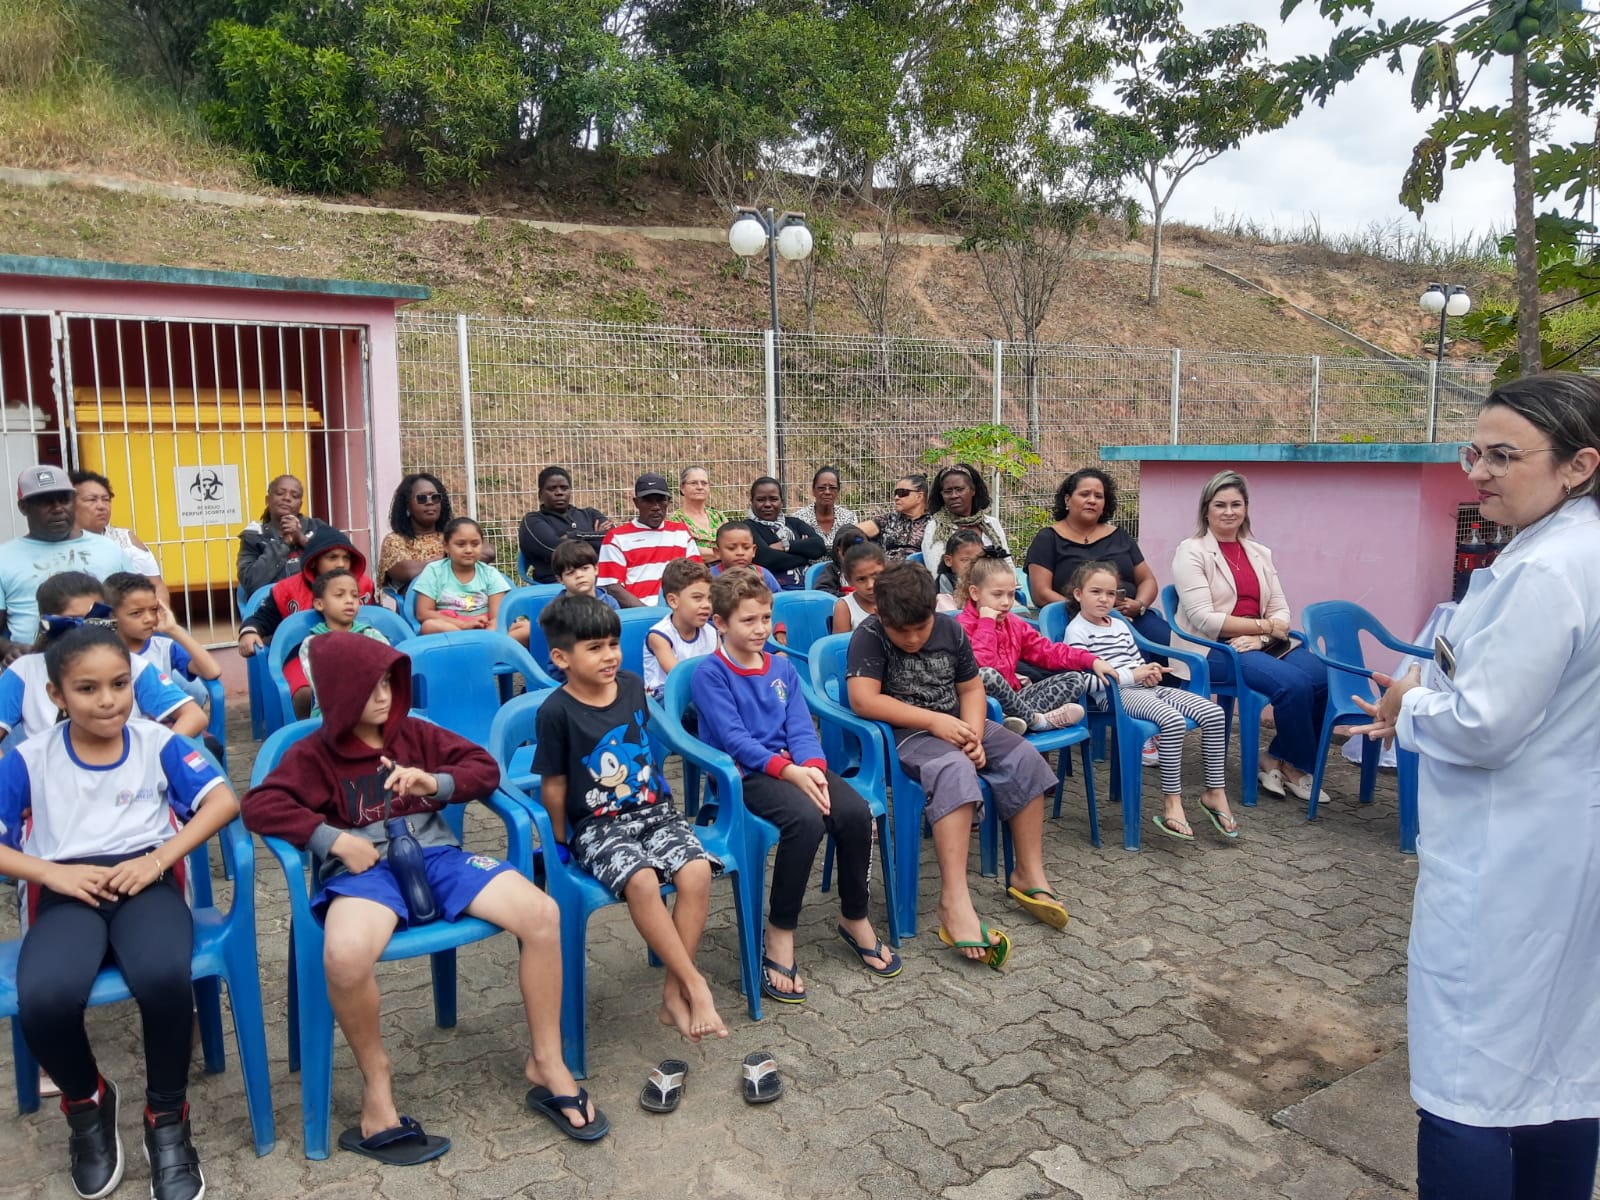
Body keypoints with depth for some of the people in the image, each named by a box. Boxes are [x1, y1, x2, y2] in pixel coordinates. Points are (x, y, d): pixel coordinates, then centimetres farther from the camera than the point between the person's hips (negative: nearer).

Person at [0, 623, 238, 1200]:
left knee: (164, 977, -34)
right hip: (69, 892, 1)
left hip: (147, 881, -1)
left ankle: (167, 1118, -5)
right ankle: (87, 1103, 6)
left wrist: (158, 858, -12)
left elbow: (223, 800, -2)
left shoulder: (157, 742, 5)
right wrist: (52, 873, -10)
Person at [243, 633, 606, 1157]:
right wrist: (333, 839, -18)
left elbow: (485, 768, 12)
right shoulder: (314, 754, 6)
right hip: (364, 868, -3)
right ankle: (377, 1079, -8)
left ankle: (547, 1063, -3)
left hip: (435, 854, 3)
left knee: (542, 914, -21)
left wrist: (436, 783, -9)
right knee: (346, 953, -40)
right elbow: (259, 806, -8)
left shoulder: (414, 733, 14)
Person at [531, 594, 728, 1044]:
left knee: (696, 871, -24)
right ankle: (695, 984, -18)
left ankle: (674, 992, -12)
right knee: (641, 881, -33)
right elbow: (553, 784, -5)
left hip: (654, 809, 4)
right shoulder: (556, 712, -12)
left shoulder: (633, 686, 3)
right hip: (598, 825, -4)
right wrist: (562, 843, 1)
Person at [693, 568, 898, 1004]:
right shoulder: (710, 675, -2)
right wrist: (788, 771, -23)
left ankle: (854, 917, 2)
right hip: (744, 775, -5)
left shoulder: (782, 668, 16)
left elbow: (801, 728, 6)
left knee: (855, 811, -21)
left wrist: (812, 767, -15)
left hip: (793, 765, 6)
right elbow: (733, 739, -13)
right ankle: (779, 935, -18)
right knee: (806, 819, -34)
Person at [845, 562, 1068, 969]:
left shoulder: (951, 631, 3)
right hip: (904, 733, -6)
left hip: (954, 725, 7)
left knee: (1024, 759, -12)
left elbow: (971, 689, 10)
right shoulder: (869, 635, -13)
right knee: (954, 770, -35)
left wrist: (974, 735, -10)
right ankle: (954, 901, -42)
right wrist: (934, 721, -22)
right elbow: (863, 699, -23)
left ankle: (1029, 875, -1)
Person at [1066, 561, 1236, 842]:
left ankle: (1215, 791, -2)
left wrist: (1151, 673, 3)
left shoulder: (1121, 625, 23)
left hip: (1146, 687, 8)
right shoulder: (1077, 630, -2)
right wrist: (1132, 674, -18)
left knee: (1214, 713, -10)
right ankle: (1171, 800, -25)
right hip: (1118, 694, -8)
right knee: (1174, 719, -34)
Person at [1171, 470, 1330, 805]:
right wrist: (1265, 625, -11)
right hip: (1216, 649, -6)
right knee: (1293, 683, -28)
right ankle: (1297, 765, -2)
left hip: (1263, 645, 6)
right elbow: (1204, 619, -12)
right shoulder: (1191, 551, -2)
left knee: (1321, 678, -22)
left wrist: (1262, 636, -12)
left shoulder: (1259, 552, 17)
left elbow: (1281, 610, 10)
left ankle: (1279, 758, -3)